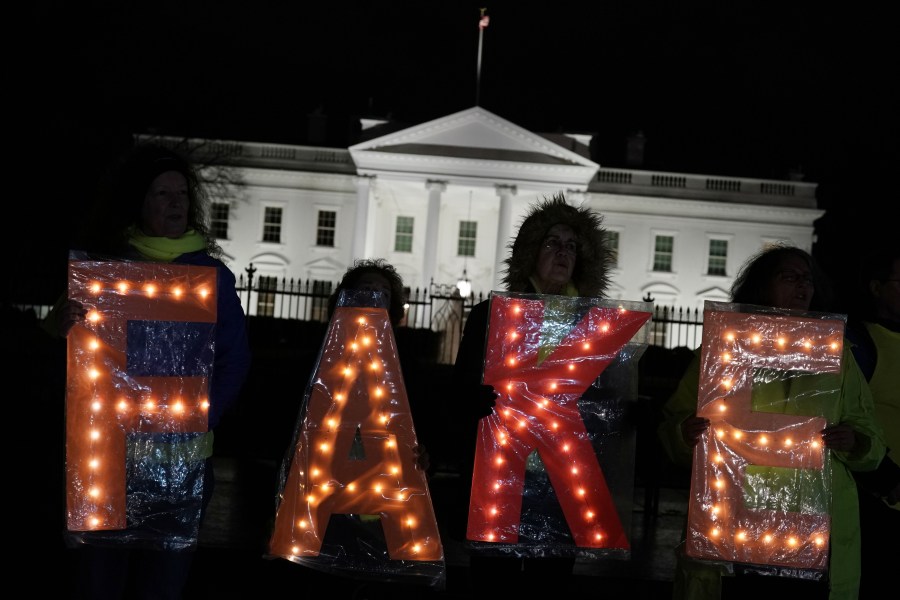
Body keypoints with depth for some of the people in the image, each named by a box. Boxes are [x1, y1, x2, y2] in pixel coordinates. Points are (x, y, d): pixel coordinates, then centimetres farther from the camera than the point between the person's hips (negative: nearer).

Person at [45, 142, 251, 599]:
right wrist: (59, 323, -20)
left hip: (182, 451, 1)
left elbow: (234, 360, 2)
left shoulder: (213, 274, 4)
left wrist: (200, 420, -13)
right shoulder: (103, 266, 4)